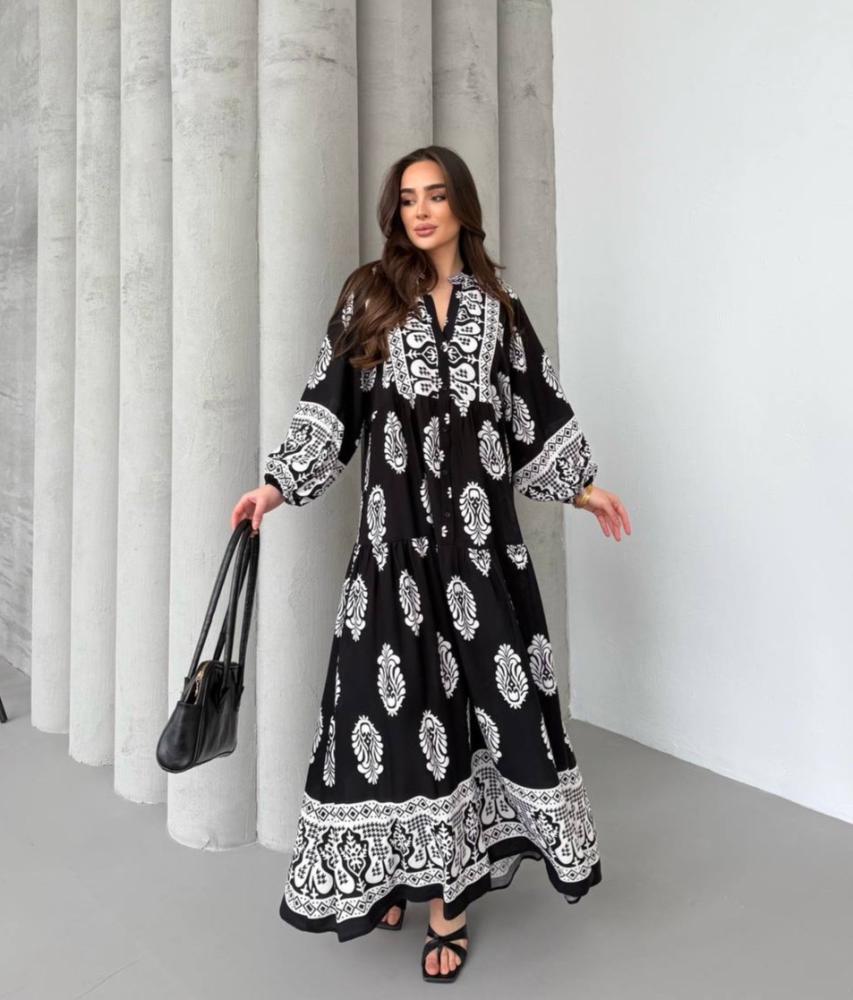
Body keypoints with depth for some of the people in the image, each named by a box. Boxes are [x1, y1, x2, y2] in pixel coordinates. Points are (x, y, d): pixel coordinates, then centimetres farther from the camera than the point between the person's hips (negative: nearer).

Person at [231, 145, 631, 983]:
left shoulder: (498, 307, 13)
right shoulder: (368, 295, 8)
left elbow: (535, 405, 18)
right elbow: (329, 400, 6)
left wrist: (582, 485, 19)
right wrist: (278, 485, -2)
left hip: (478, 517, 2)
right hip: (396, 515, -1)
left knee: (484, 679, -1)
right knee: (397, 684, -2)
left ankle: (445, 888, 12)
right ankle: (388, 868, 18)